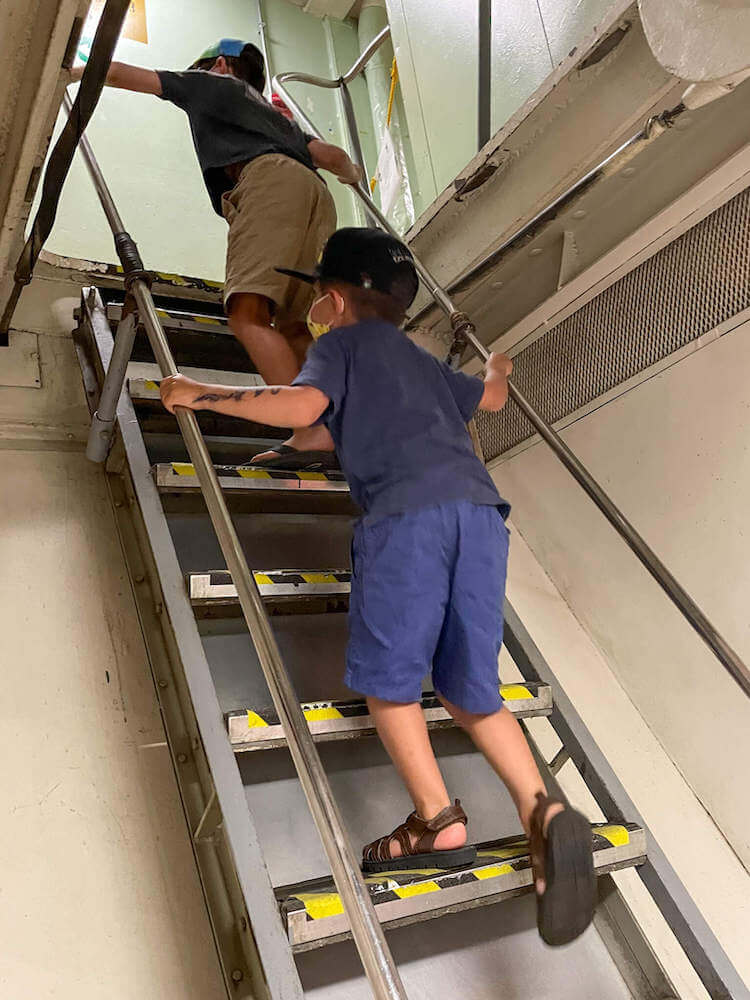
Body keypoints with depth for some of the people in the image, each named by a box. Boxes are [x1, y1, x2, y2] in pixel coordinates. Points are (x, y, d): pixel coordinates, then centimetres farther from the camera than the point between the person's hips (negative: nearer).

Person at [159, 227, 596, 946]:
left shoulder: (342, 342, 16)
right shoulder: (421, 359, 35)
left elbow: (303, 405, -4)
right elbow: (491, 398, 51)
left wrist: (201, 394, 6)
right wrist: (497, 368, 74)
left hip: (407, 511, -7)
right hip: (480, 508, 7)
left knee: (385, 673, 7)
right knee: (468, 690, 13)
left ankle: (438, 822, 4)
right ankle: (542, 811, -1)